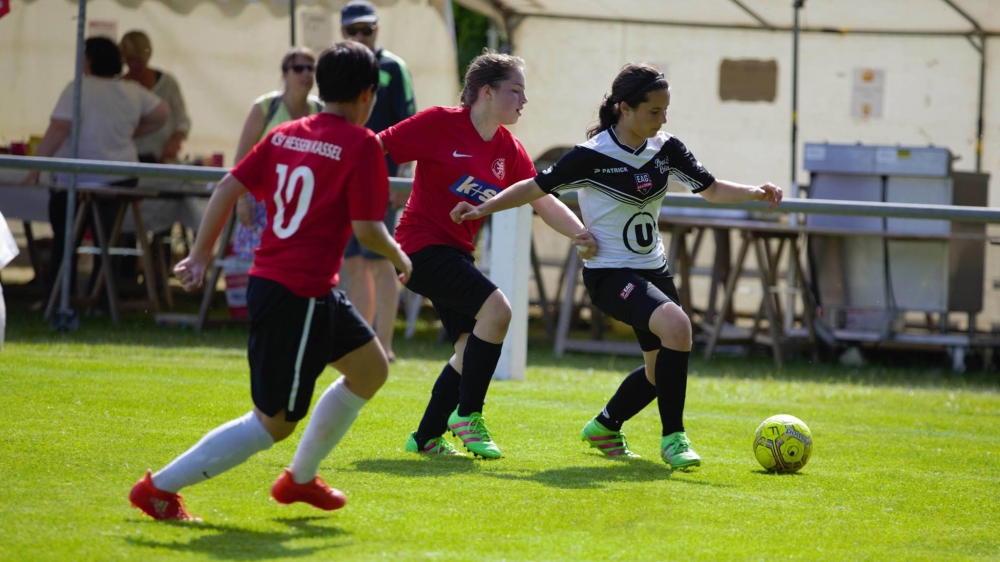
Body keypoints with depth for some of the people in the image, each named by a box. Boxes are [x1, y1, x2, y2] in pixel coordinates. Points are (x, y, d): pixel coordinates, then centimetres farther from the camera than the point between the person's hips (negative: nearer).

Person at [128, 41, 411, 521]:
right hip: (298, 296, -9)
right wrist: (399, 258, 4)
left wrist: (200, 255, 11)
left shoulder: (285, 135, 9)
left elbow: (228, 188, 6)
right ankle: (159, 488, -3)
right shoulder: (360, 144, -11)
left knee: (371, 369, 23)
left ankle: (300, 478, 33)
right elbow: (367, 228, -15)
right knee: (274, 423, -2)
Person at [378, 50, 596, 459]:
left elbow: (544, 202, 4)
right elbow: (374, 150, -10)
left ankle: (426, 438, 18)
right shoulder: (439, 124, -13)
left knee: (472, 346, 5)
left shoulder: (509, 151, 7)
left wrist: (581, 234, -12)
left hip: (457, 252, 8)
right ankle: (468, 415, -11)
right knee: (496, 309, -22)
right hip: (422, 245, -8)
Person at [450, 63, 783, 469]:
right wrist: (482, 209, -14)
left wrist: (754, 193, -13)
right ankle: (672, 437, -21)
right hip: (609, 274, -7)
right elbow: (536, 188, -8)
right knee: (676, 324, -30)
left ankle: (604, 427, 40)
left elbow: (712, 190, 4)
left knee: (662, 369, 14)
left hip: (653, 269, 7)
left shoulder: (666, 149, 0)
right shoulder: (591, 156, -17)